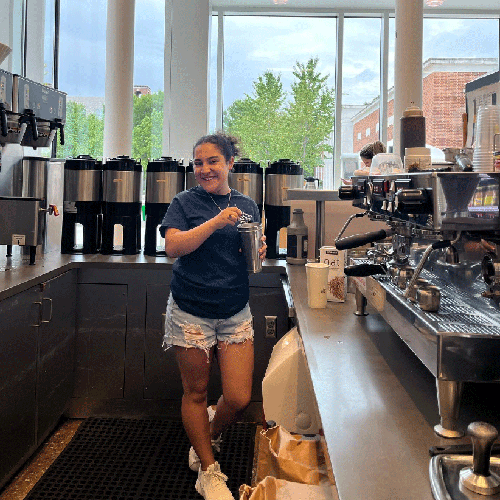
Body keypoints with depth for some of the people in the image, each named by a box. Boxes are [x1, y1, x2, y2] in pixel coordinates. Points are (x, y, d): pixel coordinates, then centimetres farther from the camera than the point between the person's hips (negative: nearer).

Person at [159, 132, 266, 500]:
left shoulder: (247, 205, 9)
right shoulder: (185, 202, -2)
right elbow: (173, 247, -16)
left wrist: (259, 253, -6)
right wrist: (215, 222, -24)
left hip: (235, 313, 3)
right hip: (191, 313, -3)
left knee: (240, 399, 0)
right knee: (196, 393, 9)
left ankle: (208, 439, 33)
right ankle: (208, 470, 28)